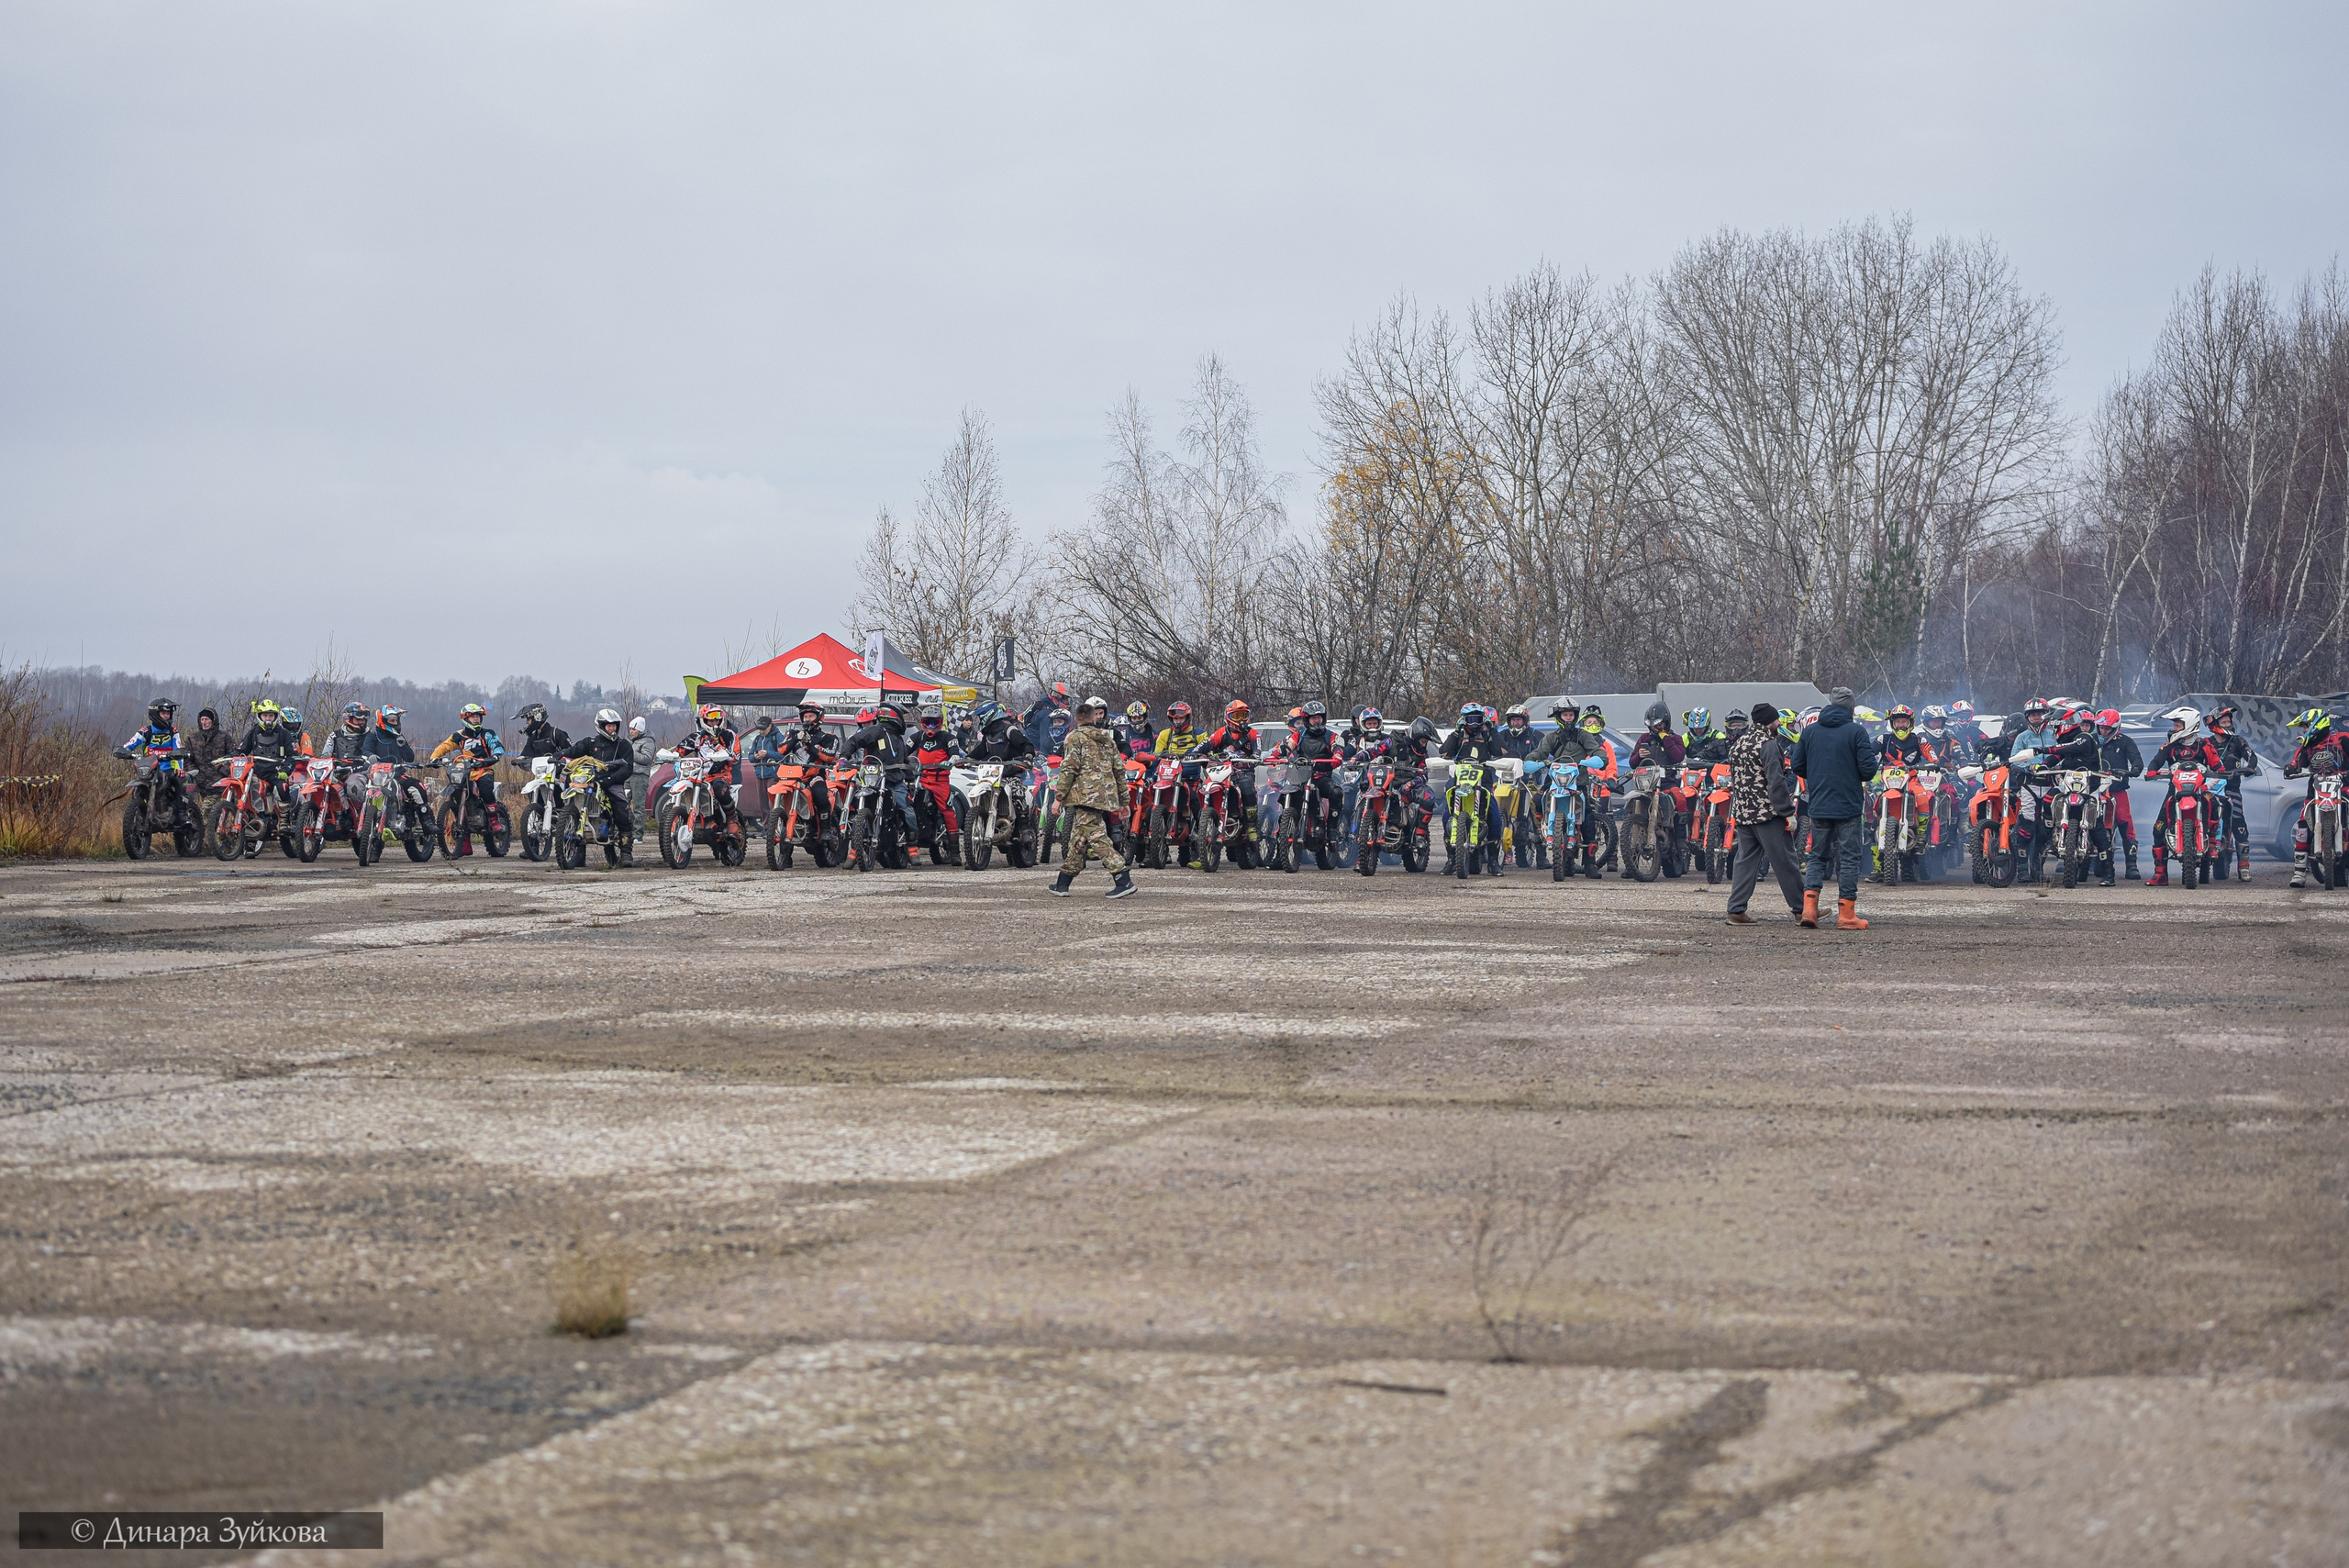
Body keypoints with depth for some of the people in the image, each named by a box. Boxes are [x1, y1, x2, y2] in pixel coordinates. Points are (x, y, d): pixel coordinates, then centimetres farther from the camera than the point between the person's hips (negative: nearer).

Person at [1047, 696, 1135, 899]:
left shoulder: (1074, 738, 0)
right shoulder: (1107, 739, 18)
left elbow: (1069, 769, -11)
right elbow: (1119, 770, 17)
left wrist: (1059, 797, -8)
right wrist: (1123, 802, 21)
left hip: (1085, 795, -7)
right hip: (1107, 796, 7)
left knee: (1097, 837, -12)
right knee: (1078, 839, 12)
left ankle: (1123, 880, -23)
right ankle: (1063, 883, 16)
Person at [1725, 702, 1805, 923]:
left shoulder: (1738, 744, 14)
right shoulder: (1768, 744, -13)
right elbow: (1776, 781, -19)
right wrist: (1788, 812, -18)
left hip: (1742, 813, 8)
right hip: (1767, 812, -8)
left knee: (1745, 860, 10)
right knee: (1784, 861, -2)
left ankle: (1736, 909, 3)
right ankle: (1801, 909, 2)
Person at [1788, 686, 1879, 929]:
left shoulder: (1810, 732, 5)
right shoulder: (1856, 732, -8)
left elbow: (1797, 766, 7)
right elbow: (1868, 769, -12)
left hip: (1818, 806, 4)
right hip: (1848, 806, -4)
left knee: (1817, 855, 13)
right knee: (1848, 858, 2)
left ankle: (1809, 906, -2)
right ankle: (1846, 915, 1)